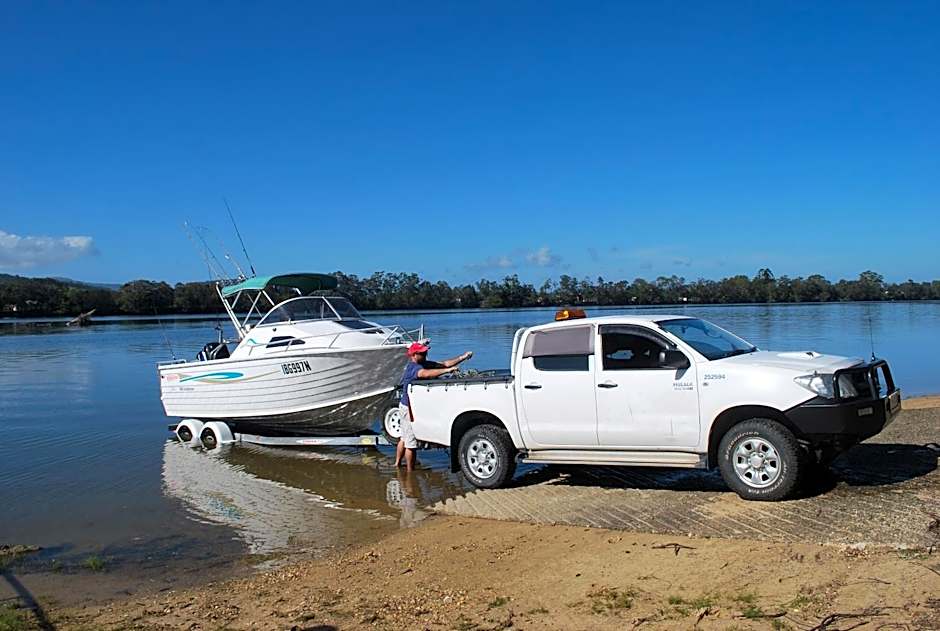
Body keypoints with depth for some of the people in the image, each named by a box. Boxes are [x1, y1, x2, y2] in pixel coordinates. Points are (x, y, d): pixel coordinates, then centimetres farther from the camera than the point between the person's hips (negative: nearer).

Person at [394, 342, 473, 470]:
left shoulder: (424, 364, 6)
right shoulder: (413, 367, -23)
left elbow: (443, 364, 4)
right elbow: (426, 373, -44)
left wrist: (463, 358, -5)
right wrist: (447, 370, -48)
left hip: (406, 406, 10)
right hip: (409, 408, -10)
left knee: (404, 439, 22)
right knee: (411, 443, 0)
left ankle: (397, 464, 35)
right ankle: (410, 472, 10)